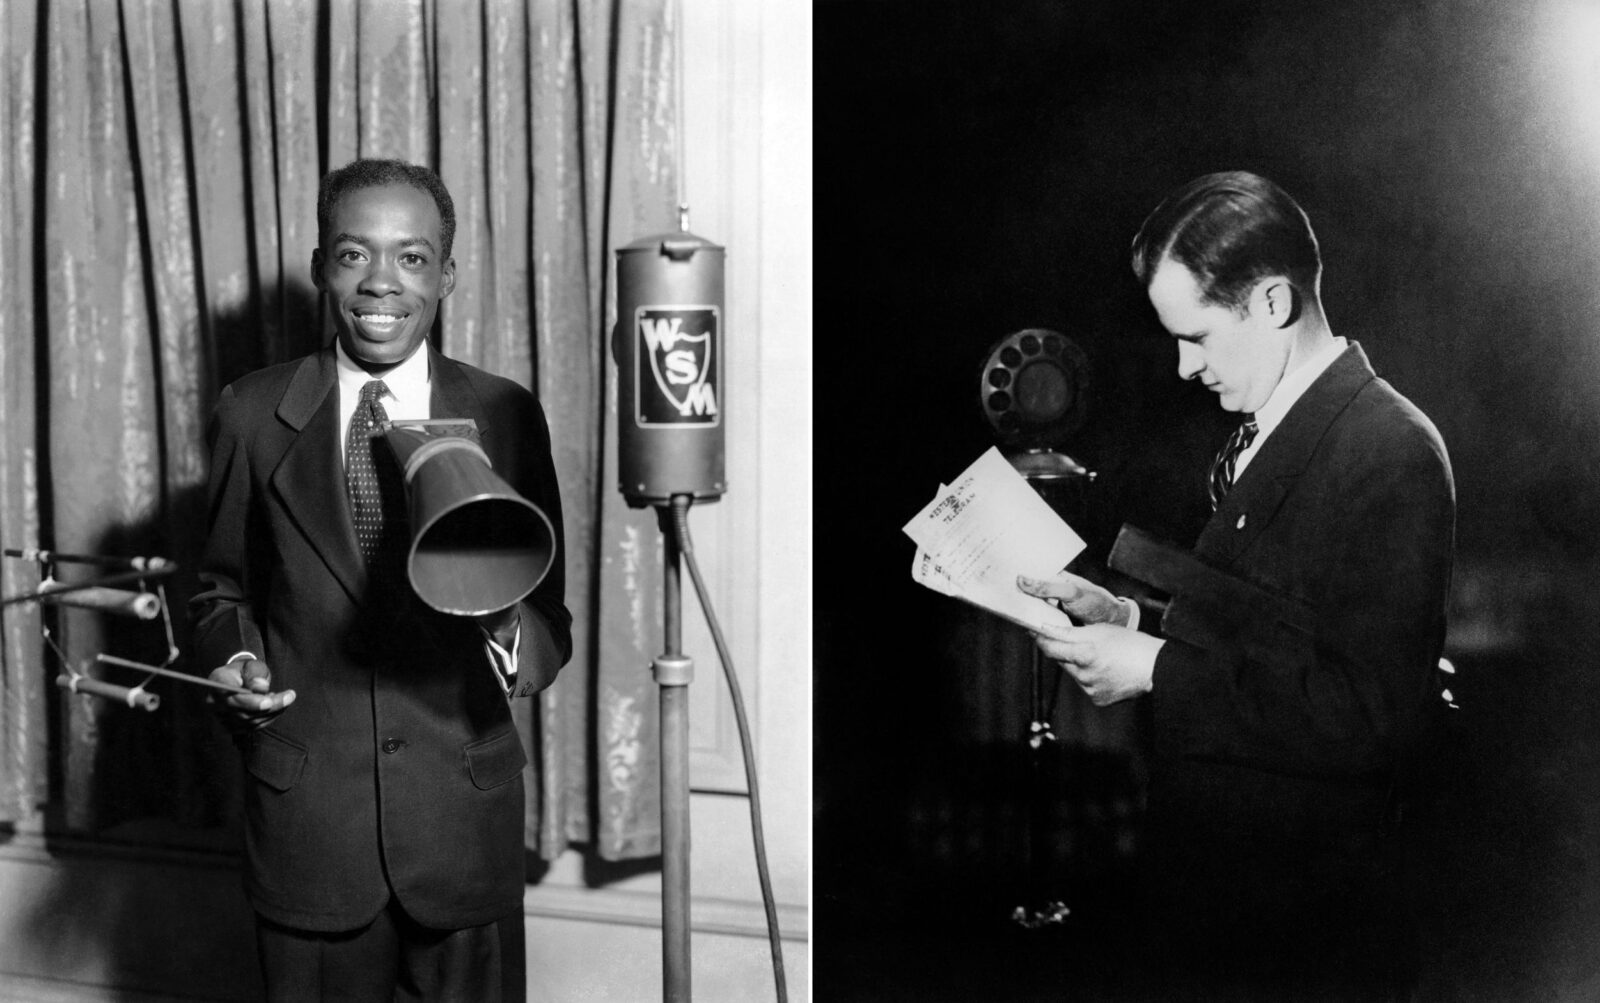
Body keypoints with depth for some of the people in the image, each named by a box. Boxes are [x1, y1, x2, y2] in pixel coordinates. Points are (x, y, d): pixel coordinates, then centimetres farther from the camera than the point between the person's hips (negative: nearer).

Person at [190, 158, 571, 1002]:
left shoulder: (506, 417, -2)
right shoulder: (251, 417, 0)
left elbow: (551, 617, 1)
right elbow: (224, 588, 12)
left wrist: (514, 640, -21)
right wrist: (236, 658, -9)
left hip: (464, 815, 0)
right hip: (305, 820, 0)